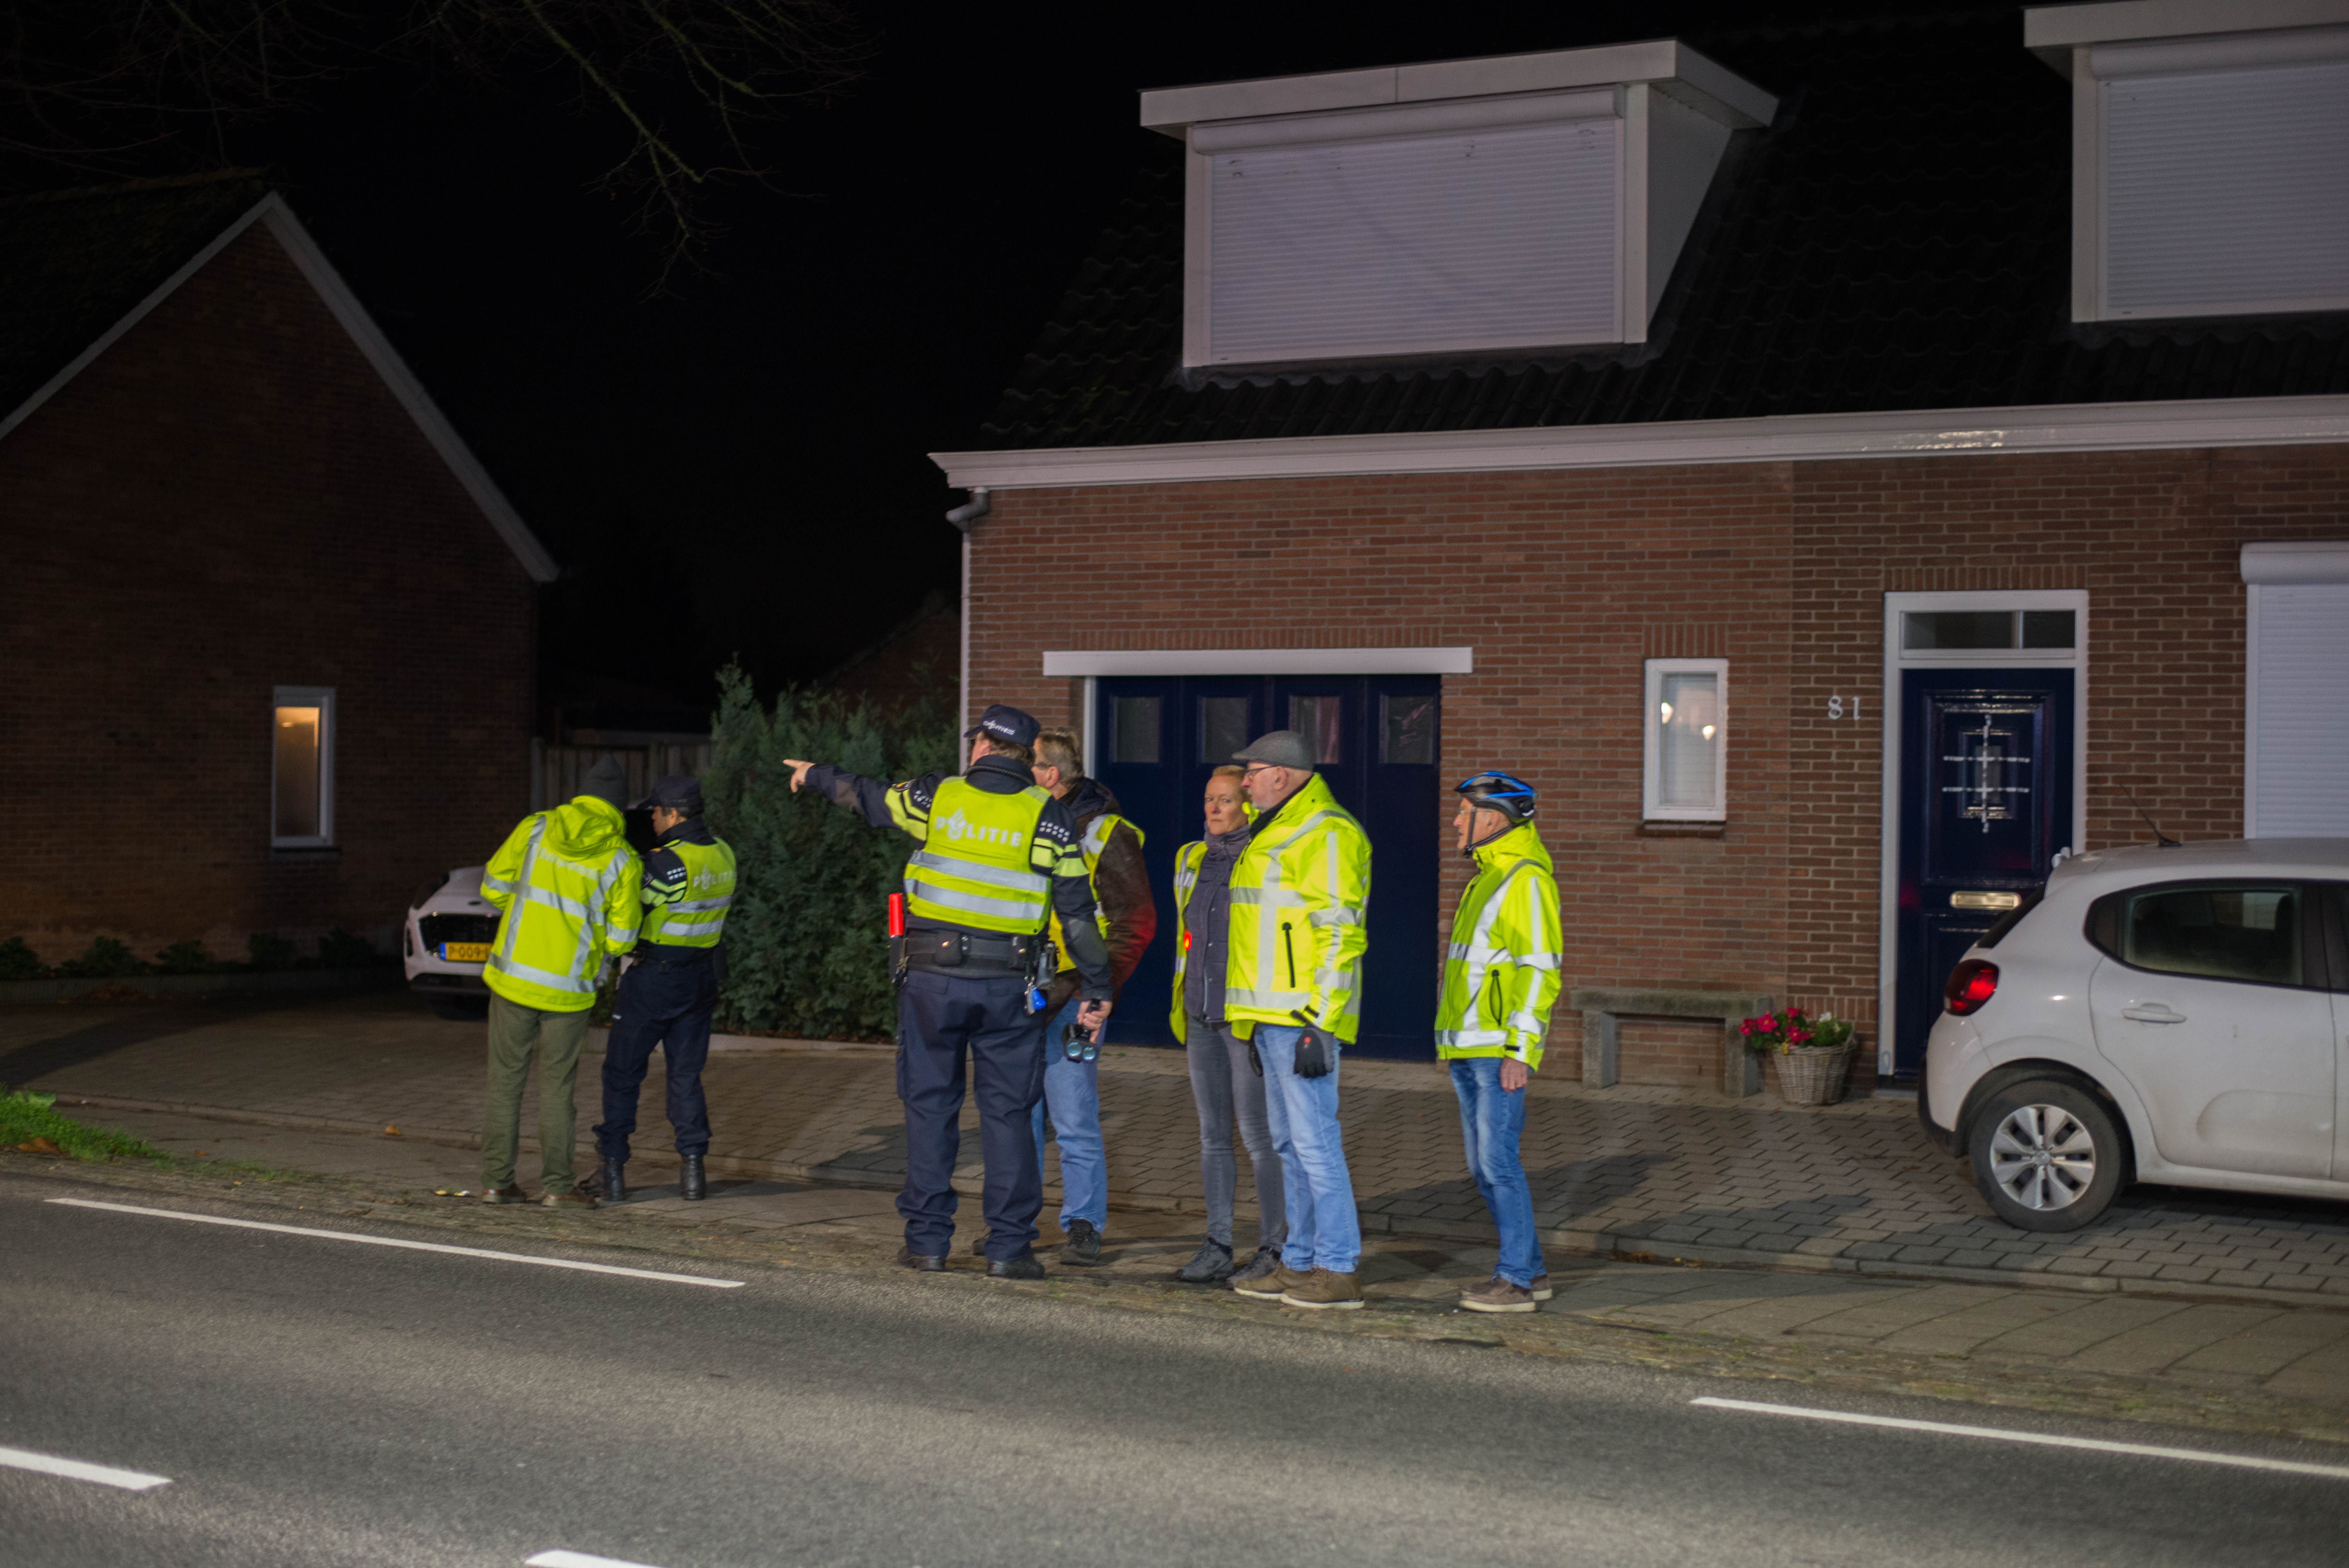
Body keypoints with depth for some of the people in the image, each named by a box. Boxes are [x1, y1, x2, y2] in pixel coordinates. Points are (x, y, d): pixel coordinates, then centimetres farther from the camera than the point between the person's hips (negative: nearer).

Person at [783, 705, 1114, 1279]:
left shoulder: (936, 797, 1)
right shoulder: (1047, 815, 0)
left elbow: (865, 798, 19)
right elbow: (1076, 909, -2)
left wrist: (816, 775, 40)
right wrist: (1096, 989, 5)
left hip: (933, 977, 0)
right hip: (1008, 987, 0)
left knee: (929, 1105, 9)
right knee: (1007, 1112, 5)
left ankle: (928, 1240, 11)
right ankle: (1009, 1246, 2)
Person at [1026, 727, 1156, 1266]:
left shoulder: (1103, 833, -6)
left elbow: (1137, 922, -7)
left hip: (1068, 996, -6)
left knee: (1075, 1121, -4)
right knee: (1016, 1115, 10)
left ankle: (1083, 1227, 5)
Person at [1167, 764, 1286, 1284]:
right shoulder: (1193, 859, 12)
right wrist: (1180, 1004, 21)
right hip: (1202, 1017, 6)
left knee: (1258, 1134, -4)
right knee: (1213, 1133, 8)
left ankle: (1274, 1248, 5)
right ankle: (1217, 1247, 13)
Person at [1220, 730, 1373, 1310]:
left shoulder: (1327, 837, -13)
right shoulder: (1276, 834, 20)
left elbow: (1341, 938, -19)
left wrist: (1318, 1025, -23)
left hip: (1304, 1020, -11)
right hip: (1272, 1017, 11)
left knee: (1314, 1139, -9)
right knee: (1289, 1142, 13)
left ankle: (1339, 1271, -6)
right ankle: (1299, 1262, 19)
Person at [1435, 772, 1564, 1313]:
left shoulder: (1527, 881, -11)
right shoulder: (1487, 880, 20)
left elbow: (1540, 972, -17)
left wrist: (1520, 1051, -23)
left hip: (1502, 1051, -10)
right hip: (1469, 1051, 10)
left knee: (1497, 1161, -11)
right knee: (1483, 1166, 10)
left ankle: (1515, 1281, -7)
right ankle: (1530, 1271, 16)